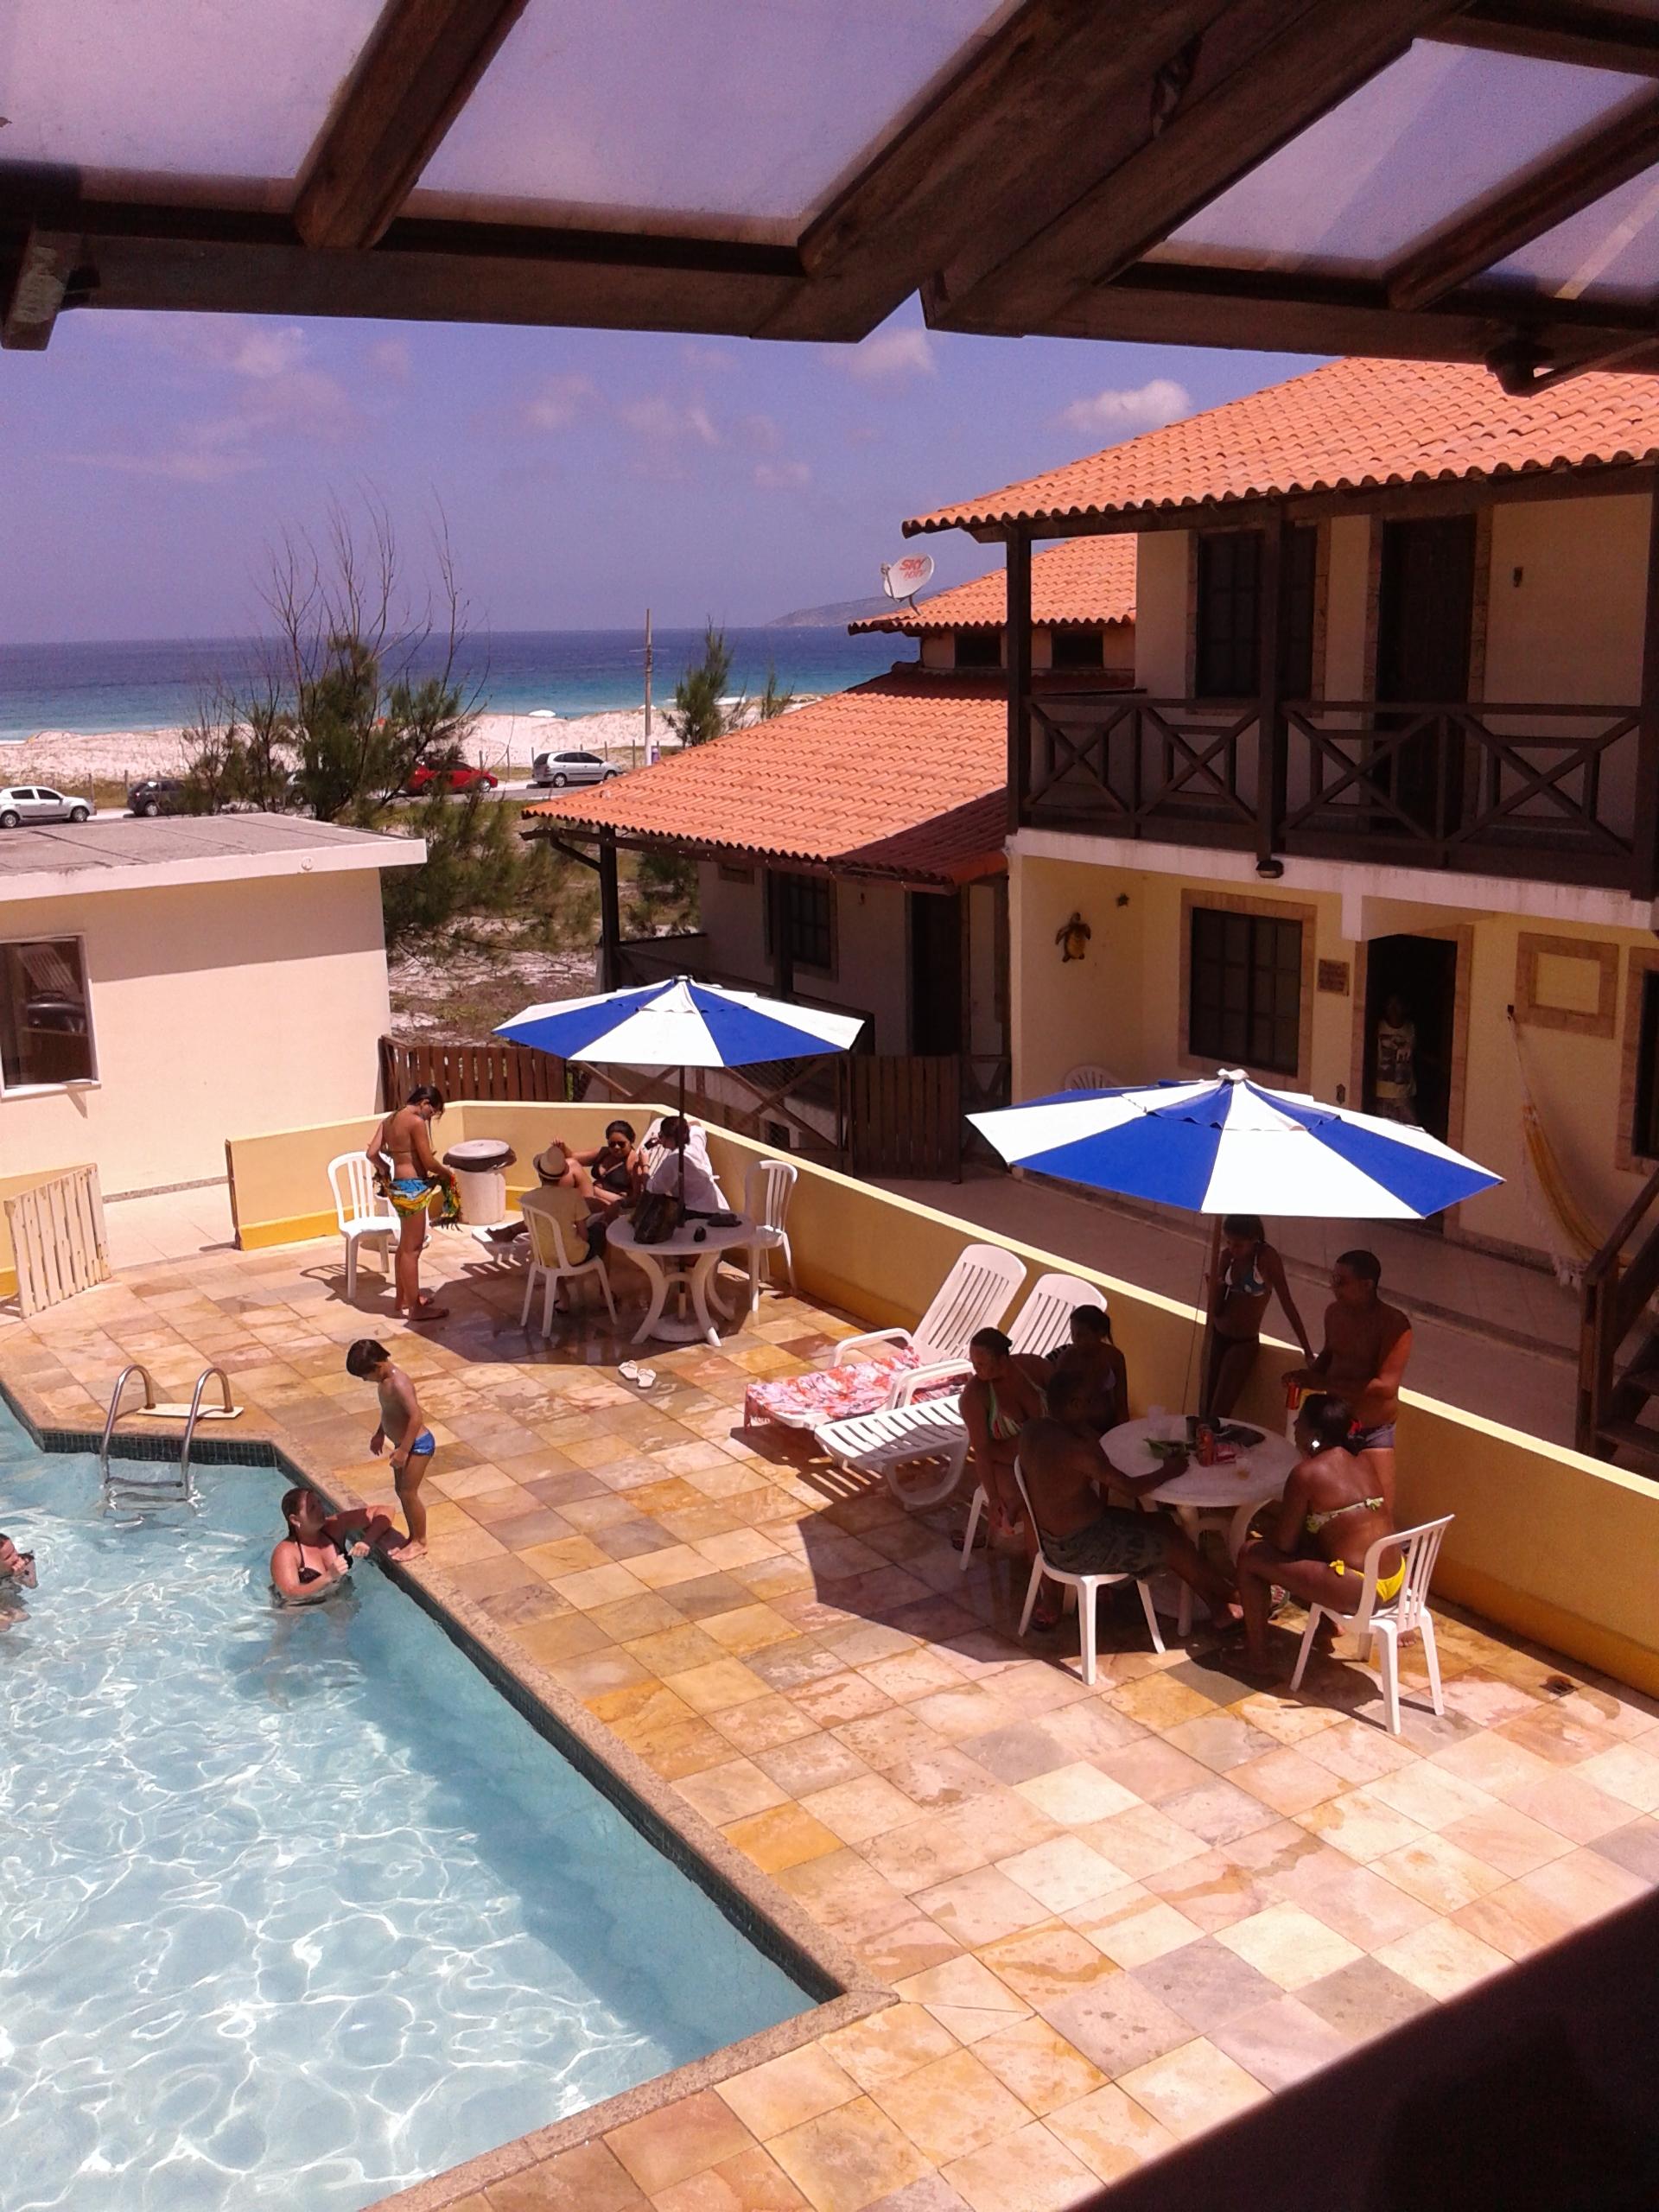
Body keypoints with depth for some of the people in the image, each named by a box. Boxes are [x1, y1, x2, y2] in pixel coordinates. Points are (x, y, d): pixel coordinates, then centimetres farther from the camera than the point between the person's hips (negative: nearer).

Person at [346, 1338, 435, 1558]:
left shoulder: (398, 1383, -28)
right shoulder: (385, 1379, 2)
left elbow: (416, 1417, -31)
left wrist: (403, 1450, -29)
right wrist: (380, 1434, 25)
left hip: (417, 1445, -10)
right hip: (404, 1443, 10)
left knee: (408, 1493, 0)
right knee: (401, 1491, 17)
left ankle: (420, 1542, 14)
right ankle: (413, 1537, 30)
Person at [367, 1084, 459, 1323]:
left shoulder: (389, 1120, 9)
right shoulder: (416, 1122, -17)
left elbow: (372, 1153, 7)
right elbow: (429, 1162, -17)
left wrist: (385, 1170, 23)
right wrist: (447, 1174, 0)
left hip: (397, 1186, 9)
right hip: (412, 1188, -9)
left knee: (405, 1245, 20)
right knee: (412, 1248, -2)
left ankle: (404, 1299, 31)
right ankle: (414, 1308, 5)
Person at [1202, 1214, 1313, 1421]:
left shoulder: (1267, 1257, -17)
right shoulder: (1228, 1256, -3)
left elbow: (1287, 1302, -14)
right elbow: (1215, 1310, 1)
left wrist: (1307, 1350, -13)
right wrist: (1215, 1287, -20)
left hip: (1245, 1343, -4)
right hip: (1217, 1337, 4)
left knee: (1218, 1413, -8)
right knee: (1204, 1410, 5)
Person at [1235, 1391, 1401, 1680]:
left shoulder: (1306, 1473, -13)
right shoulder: (1358, 1463, 11)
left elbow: (1284, 1543, -6)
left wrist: (1263, 1540, 17)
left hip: (1360, 1590, -8)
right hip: (1396, 1582, 9)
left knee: (1251, 1556, 4)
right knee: (1308, 1542, 30)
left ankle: (1256, 1655, 14)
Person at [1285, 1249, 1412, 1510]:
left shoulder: (1395, 1324, -22)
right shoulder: (1334, 1312, -2)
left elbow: (1386, 1387, -28)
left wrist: (1323, 1383, -28)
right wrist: (1310, 1373, -5)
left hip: (1374, 1432, -6)